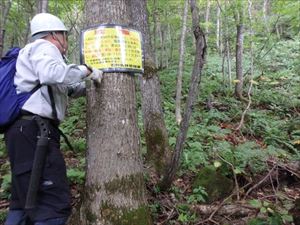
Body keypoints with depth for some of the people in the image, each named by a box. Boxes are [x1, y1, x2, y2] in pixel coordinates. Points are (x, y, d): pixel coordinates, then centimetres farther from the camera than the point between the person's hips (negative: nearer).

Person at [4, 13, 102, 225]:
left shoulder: (38, 52, 28)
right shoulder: (44, 47, -2)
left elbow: (68, 88, 34)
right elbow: (52, 73, -26)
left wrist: (91, 84, 35)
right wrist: (86, 70, -14)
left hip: (28, 131, 11)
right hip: (32, 131, -11)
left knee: (25, 203, 17)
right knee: (55, 204, -13)